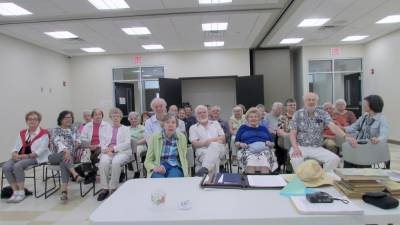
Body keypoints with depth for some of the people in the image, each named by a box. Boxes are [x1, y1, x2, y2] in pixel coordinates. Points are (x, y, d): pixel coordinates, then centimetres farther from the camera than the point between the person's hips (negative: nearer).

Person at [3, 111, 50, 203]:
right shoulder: (22, 133, 19)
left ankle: (21, 192, -17)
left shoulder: (43, 133, -1)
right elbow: (16, 147, 16)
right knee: (6, 167, -22)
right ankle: (15, 192, -13)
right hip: (19, 157, 6)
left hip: (34, 157, -6)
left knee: (17, 166, -31)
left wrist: (27, 155, -19)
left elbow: (41, 150, -9)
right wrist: (14, 154, -6)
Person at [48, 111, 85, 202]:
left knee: (64, 163, -34)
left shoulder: (74, 129, 16)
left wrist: (78, 143, -14)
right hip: (56, 156, -1)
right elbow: (57, 142, -14)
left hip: (71, 155, 1)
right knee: (65, 156, -37)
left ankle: (64, 190, -47)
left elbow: (78, 141, 12)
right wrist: (66, 150, -33)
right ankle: (75, 175, -52)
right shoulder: (55, 130, 4)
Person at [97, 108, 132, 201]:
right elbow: (103, 144, 12)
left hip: (122, 151, -2)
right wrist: (106, 150, -10)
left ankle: (113, 188, -22)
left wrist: (114, 148, -13)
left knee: (115, 162, -35)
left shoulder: (125, 129, 12)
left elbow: (127, 143, -2)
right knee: (103, 162, -31)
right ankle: (104, 188, -24)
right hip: (108, 152, 3)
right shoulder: (107, 129, 21)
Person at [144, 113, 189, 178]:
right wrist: (155, 168, -18)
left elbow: (184, 158, 7)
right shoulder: (154, 137, 1)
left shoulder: (182, 137, 4)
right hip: (159, 168, 0)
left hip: (175, 168, 1)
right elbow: (148, 161, 4)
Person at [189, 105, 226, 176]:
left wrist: (211, 140, -5)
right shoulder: (193, 128, 19)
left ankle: (205, 168, -58)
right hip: (202, 151, -1)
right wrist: (216, 140, -8)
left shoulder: (216, 123, 27)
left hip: (218, 149, 1)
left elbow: (223, 138, 16)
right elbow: (195, 144, 2)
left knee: (214, 146, -39)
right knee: (214, 157, -39)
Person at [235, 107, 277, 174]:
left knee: (265, 167, -34)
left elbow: (272, 143, 26)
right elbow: (236, 143, 18)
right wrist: (241, 144, -3)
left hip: (264, 150, 1)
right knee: (250, 166, -37)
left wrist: (269, 143, 3)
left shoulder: (264, 128, 29)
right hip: (249, 150, -1)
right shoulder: (243, 128, 24)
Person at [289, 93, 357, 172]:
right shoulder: (298, 114, 0)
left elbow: (333, 126, -14)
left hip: (317, 148, 3)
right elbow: (293, 133, -5)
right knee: (296, 160, -34)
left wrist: (346, 136, -34)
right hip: (300, 147, -2)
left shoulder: (323, 114, 3)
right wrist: (295, 148, -23)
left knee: (334, 159, -21)